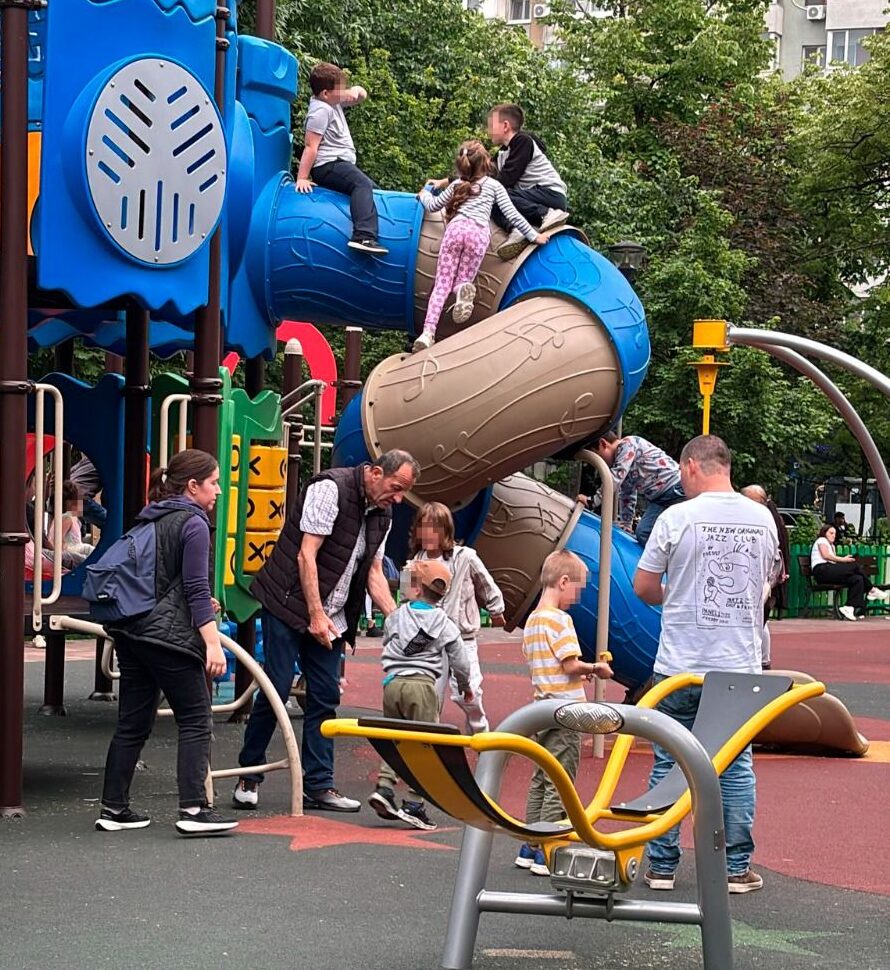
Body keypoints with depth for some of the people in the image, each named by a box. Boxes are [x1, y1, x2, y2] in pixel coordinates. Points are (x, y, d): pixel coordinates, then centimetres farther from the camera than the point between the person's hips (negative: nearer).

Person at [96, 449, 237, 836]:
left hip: (130, 631, 8)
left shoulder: (151, 520, 17)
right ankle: (193, 809, -8)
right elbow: (197, 587, -15)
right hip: (167, 635, -8)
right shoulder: (193, 524, -8)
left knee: (132, 723, 11)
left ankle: (114, 808, 14)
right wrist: (213, 644, -18)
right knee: (196, 720, -3)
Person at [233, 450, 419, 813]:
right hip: (289, 604, -8)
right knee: (276, 690, -8)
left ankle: (318, 786, 8)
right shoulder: (331, 488, -16)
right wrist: (316, 615, -21)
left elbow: (374, 572, 14)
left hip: (330, 616, 8)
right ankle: (248, 777, 5)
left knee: (325, 697, 4)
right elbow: (306, 555, -19)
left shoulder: (381, 514, 9)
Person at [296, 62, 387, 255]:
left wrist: (356, 90, -2)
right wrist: (302, 178, -24)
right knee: (363, 184, -33)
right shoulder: (321, 111, -14)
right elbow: (310, 147, -20)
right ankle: (364, 236, -51)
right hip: (328, 166, -11)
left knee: (370, 188, 24)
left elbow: (362, 95, 24)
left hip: (342, 163, 11)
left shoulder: (334, 102, 13)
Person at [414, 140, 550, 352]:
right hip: (479, 233, -1)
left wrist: (424, 194, 57)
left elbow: (432, 205, 36)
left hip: (456, 228, 1)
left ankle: (428, 332, -20)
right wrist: (533, 236, 17)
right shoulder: (494, 186, 19)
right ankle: (463, 289, -34)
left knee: (442, 283, -2)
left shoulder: (457, 185, 25)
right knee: (462, 280, 8)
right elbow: (512, 216, 12)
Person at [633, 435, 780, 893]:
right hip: (740, 665, 3)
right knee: (736, 766, 10)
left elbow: (643, 586, -3)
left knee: (669, 765, 7)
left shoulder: (678, 517, -9)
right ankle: (736, 868, 12)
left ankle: (662, 865, 12)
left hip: (680, 666, -3)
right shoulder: (762, 519, 4)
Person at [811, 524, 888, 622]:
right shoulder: (821, 540, 9)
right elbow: (826, 556, -10)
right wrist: (843, 559, -8)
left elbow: (833, 561, 20)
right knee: (855, 566, -18)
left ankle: (849, 608, -29)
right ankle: (872, 590, -5)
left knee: (858, 579, -14)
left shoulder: (831, 545, 36)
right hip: (822, 570, -9)